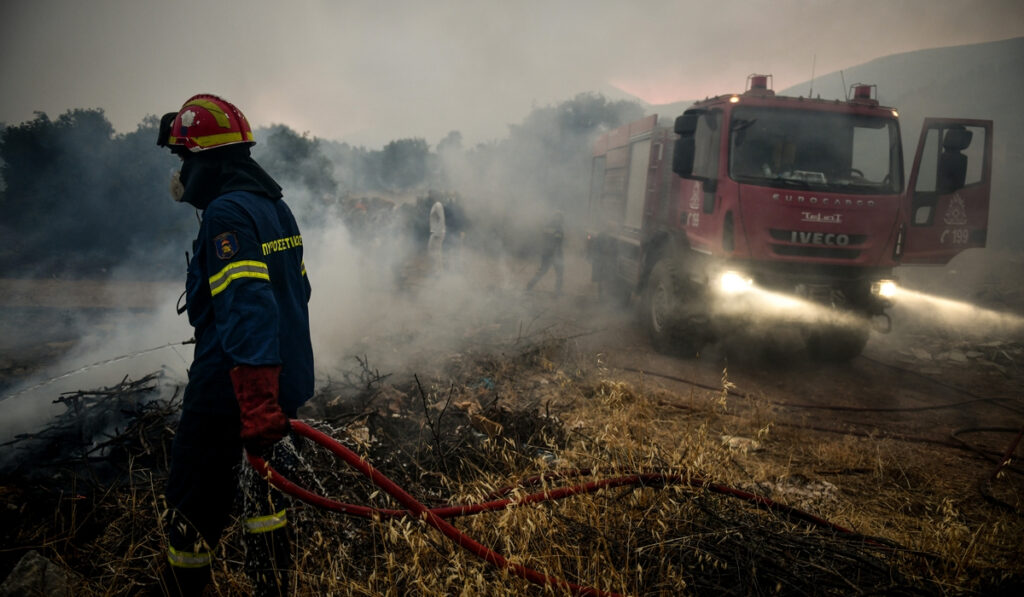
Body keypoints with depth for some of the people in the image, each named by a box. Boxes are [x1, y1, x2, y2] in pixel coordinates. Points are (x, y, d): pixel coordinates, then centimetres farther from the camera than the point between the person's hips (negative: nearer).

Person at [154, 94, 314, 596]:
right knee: (265, 483, 20)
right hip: (284, 383, 9)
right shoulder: (274, 206, 11)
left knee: (197, 501, 7)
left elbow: (246, 309, -28)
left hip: (235, 391, -9)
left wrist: (256, 404, -33)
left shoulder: (227, 214, -18)